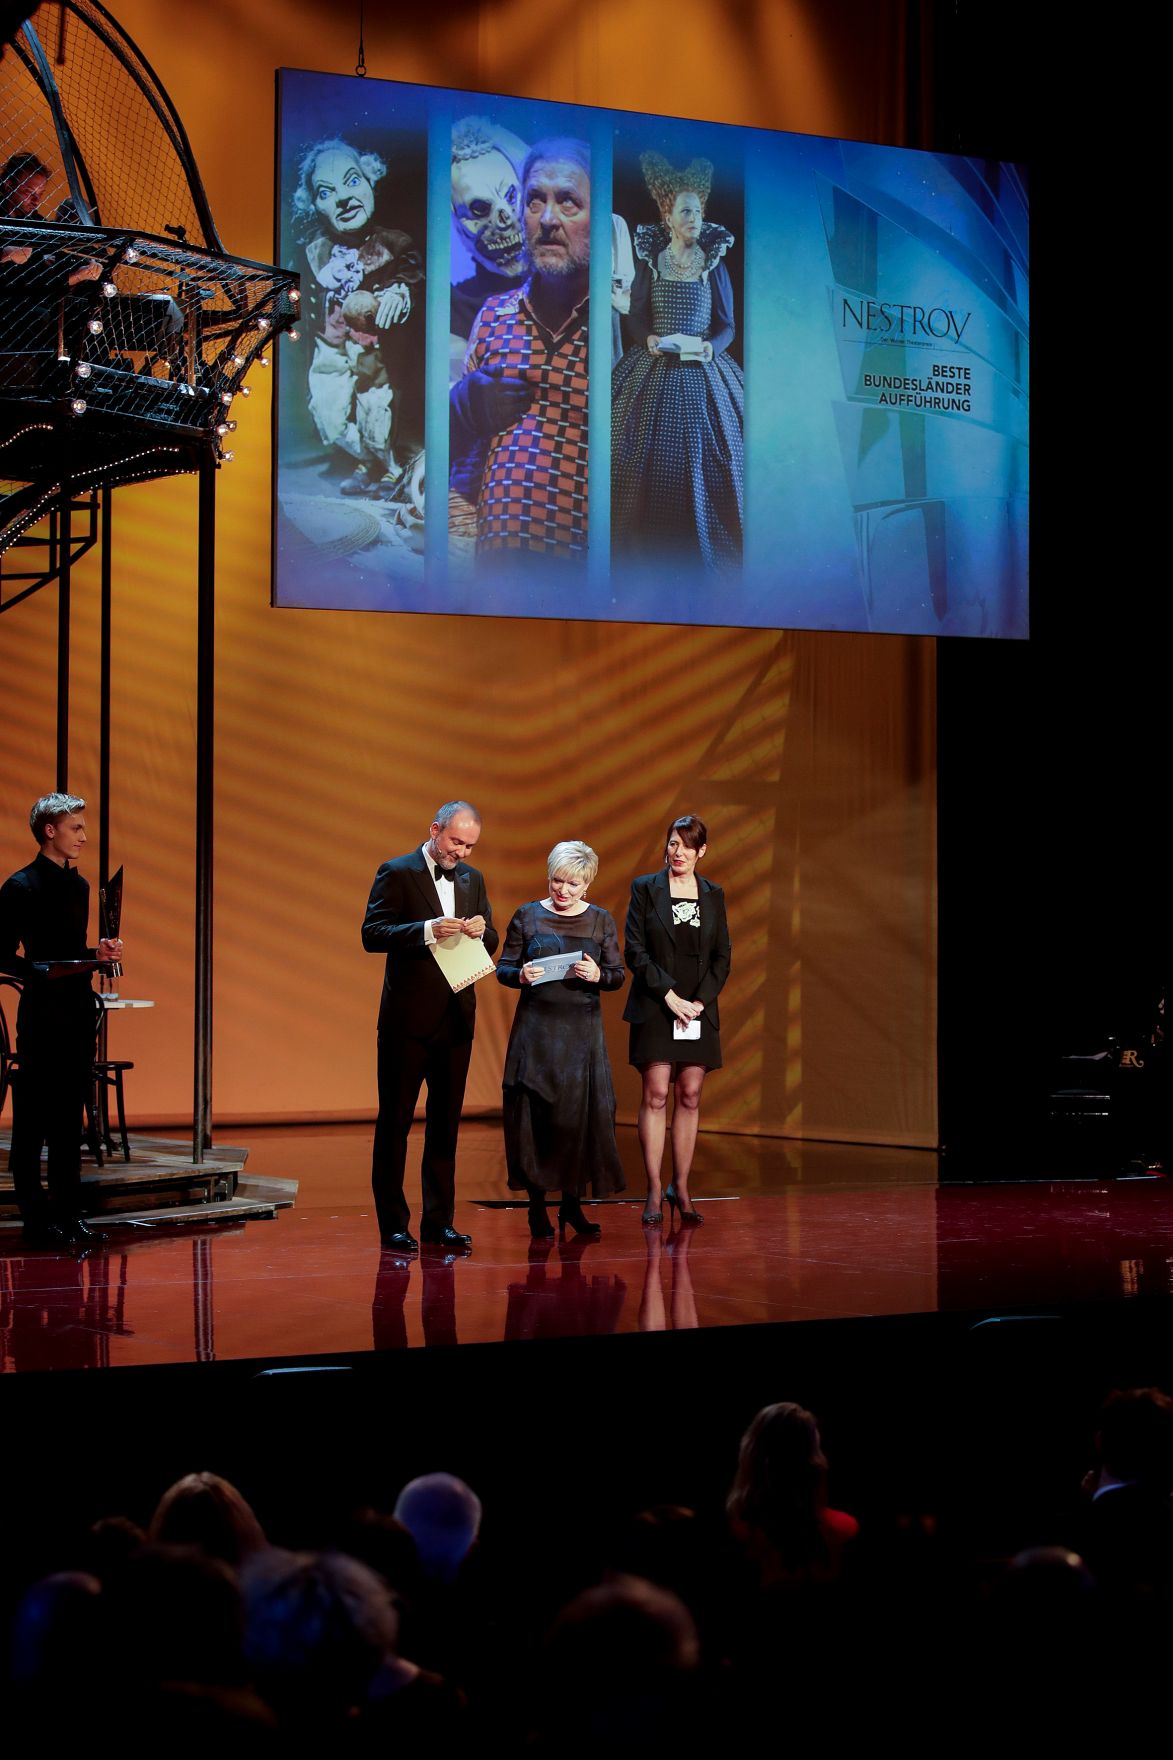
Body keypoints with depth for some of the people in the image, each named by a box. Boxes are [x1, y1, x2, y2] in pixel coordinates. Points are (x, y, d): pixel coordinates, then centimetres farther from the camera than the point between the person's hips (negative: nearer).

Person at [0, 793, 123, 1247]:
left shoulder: (78, 884, 16)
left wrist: (99, 953, 5)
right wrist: (36, 972, -25)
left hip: (79, 1010, 8)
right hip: (42, 1013, -8)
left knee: (70, 1119, 11)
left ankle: (69, 1215, 16)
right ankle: (37, 1221, 1)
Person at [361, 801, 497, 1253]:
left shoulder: (472, 879, 13)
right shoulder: (397, 873, -5)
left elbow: (490, 945, 14)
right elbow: (372, 934, -13)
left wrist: (481, 931, -10)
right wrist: (428, 930, -25)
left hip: (456, 1018, 6)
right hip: (408, 1018, -6)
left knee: (446, 1122, 9)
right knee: (395, 1120, 0)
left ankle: (439, 1220, 16)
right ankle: (392, 1224, 5)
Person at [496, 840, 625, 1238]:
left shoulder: (600, 920, 6)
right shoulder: (527, 916, 2)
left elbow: (618, 975, 5)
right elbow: (503, 969, 3)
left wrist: (597, 975, -16)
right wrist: (520, 976, -18)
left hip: (582, 1029, 1)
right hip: (536, 1026, -1)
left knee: (583, 1113, -2)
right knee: (536, 1115, -2)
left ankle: (573, 1203, 9)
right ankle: (537, 1205, 7)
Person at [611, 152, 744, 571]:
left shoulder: (714, 266, 3)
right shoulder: (650, 263, 4)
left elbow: (726, 324, 4)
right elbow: (636, 317, 5)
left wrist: (710, 347, -16)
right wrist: (650, 339, -16)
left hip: (702, 373, 0)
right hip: (655, 371, 0)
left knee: (704, 456, -1)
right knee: (648, 455, -1)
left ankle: (702, 547, 9)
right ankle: (648, 543, 9)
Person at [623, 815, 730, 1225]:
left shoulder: (712, 895, 10)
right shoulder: (645, 888, 1)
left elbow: (722, 956, 9)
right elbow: (634, 950, -4)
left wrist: (701, 1000, -5)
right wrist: (670, 996, -12)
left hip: (698, 1009, 3)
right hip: (654, 1008, -3)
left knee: (690, 1098, 2)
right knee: (656, 1096, -7)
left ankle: (680, 1188, 8)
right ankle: (653, 1194, -6)